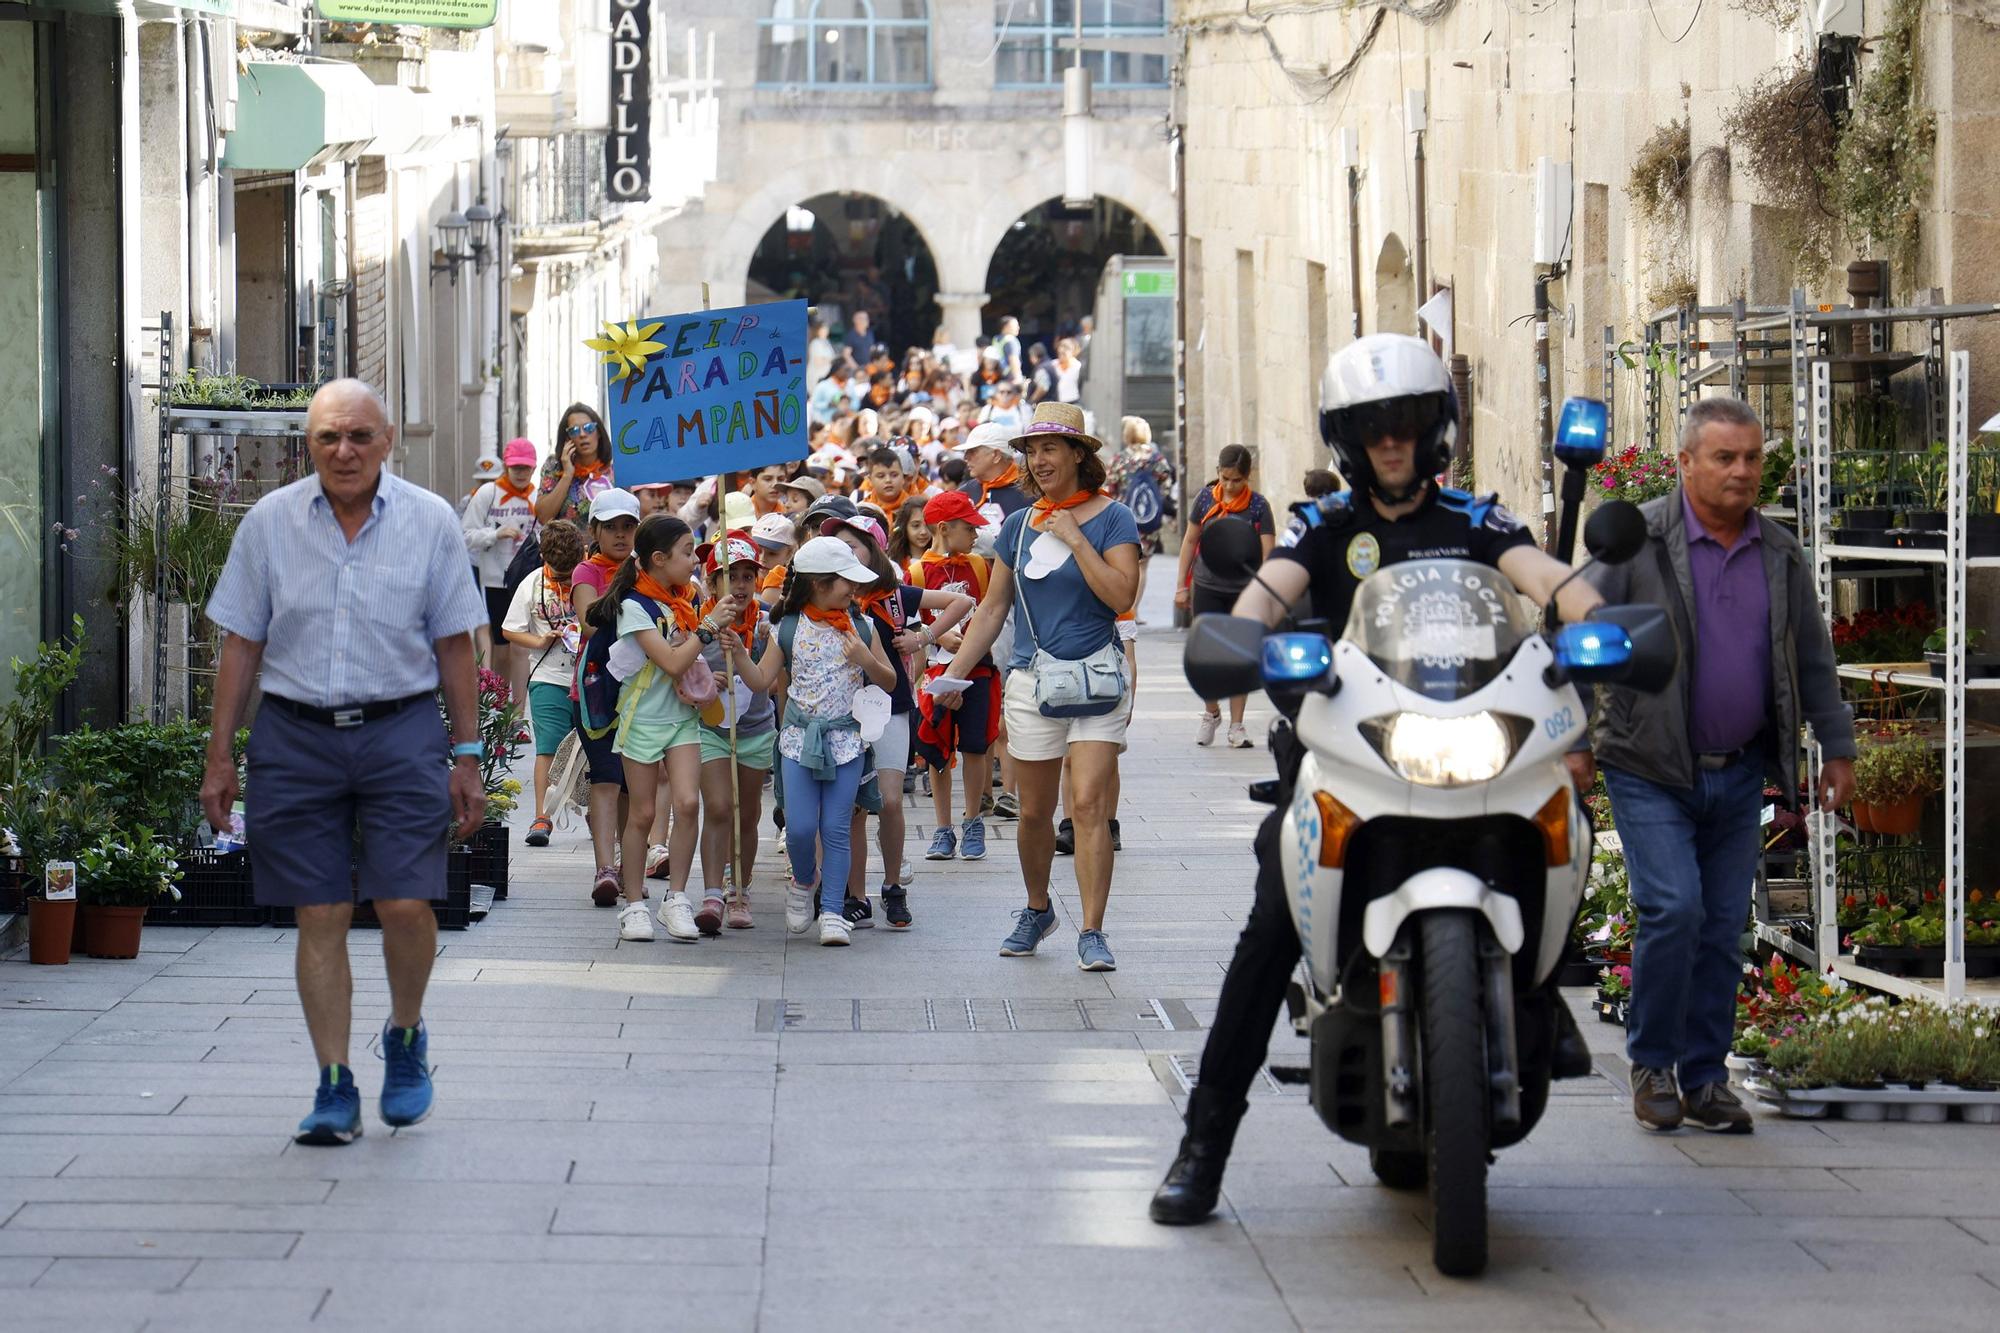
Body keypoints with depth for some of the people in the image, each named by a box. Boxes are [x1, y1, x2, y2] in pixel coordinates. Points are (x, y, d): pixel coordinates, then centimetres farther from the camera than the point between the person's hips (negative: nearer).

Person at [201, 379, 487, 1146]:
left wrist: (466, 757, 4)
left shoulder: (430, 522, 2)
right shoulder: (269, 522, 3)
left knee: (406, 905, -9)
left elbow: (454, 648, 6)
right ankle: (334, 1089, 10)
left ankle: (406, 1038, 20)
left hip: (401, 733, -1)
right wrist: (220, 758, 5)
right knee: (320, 918, 1)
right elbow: (241, 645, 7)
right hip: (295, 737, 1)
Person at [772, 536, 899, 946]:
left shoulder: (860, 629, 4)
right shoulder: (789, 629, 0)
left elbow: (889, 681, 9)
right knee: (800, 827, -7)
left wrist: (865, 658, -9)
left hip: (846, 739, 1)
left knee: (835, 828, -4)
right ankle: (803, 883, 23)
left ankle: (832, 912, -1)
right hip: (799, 738, -1)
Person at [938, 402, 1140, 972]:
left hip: (1096, 677, -4)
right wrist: (953, 674, 8)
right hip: (1032, 682, 4)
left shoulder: (1110, 518, -3)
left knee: (1088, 804, -13)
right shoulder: (1018, 526, 9)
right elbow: (993, 608, 14)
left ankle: (1092, 933, -10)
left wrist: (1075, 539, -16)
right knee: (1035, 811, 10)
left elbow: (1121, 594, -15)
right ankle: (1037, 910, 31)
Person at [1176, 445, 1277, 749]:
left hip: (1244, 590, -1)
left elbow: (1268, 552, -9)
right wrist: (1182, 584, 10)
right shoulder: (1205, 498, 0)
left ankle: (1236, 726, 14)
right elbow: (1190, 541, 10)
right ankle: (1210, 713, 25)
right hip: (1207, 587, 1)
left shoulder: (1258, 506, -6)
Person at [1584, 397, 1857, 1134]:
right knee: (1673, 909, -16)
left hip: (1739, 773, 5)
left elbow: (1813, 658, 18)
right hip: (1651, 770, -4)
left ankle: (1704, 1076, 16)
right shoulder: (1636, 540, -7)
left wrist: (1836, 747, 17)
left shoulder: (1780, 554, 9)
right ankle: (1651, 1063, 2)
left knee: (1723, 928, 6)